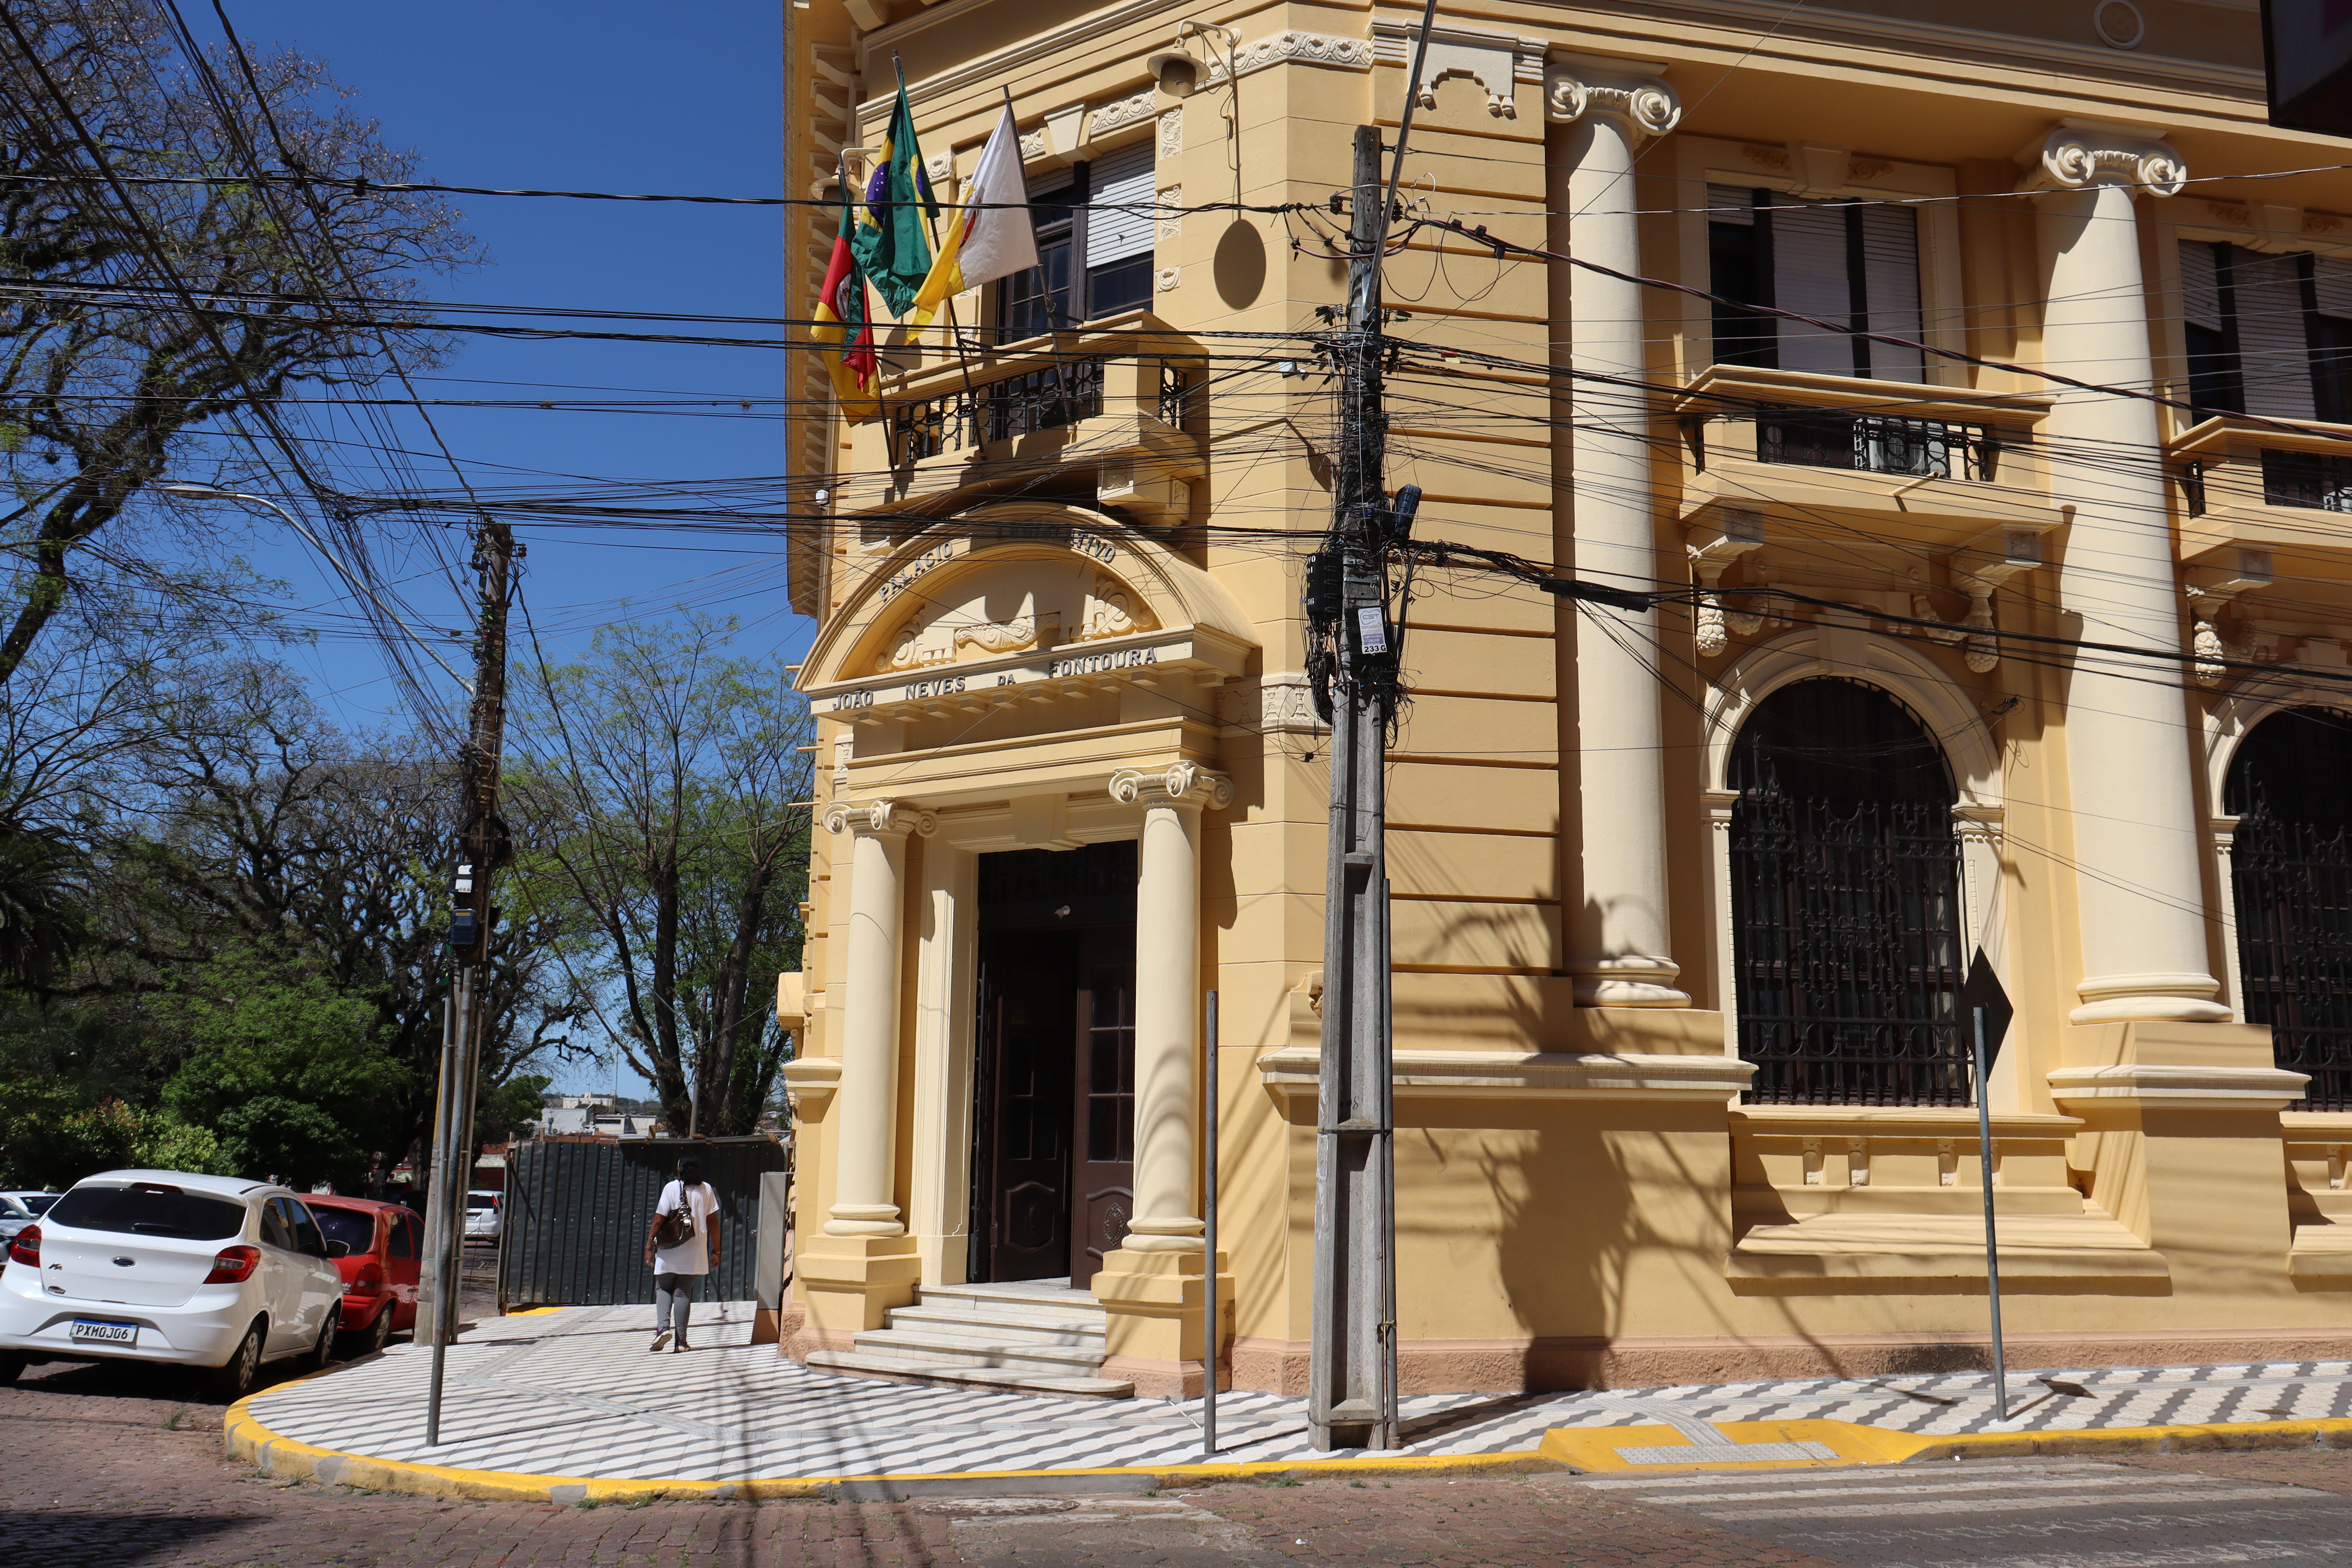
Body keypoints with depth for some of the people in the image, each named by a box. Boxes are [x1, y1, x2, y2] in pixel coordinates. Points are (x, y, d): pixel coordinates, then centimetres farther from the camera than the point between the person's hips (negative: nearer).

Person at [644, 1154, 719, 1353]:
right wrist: (716, 1250, 10)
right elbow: (713, 1222, 4)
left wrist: (650, 1245, 1)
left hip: (670, 1251, -2)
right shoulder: (706, 1190, 4)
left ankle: (663, 1327, -8)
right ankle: (681, 1341, 4)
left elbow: (658, 1220, -7)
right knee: (683, 1293, 7)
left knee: (663, 1289, 13)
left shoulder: (671, 1188, -4)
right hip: (695, 1253, 2)